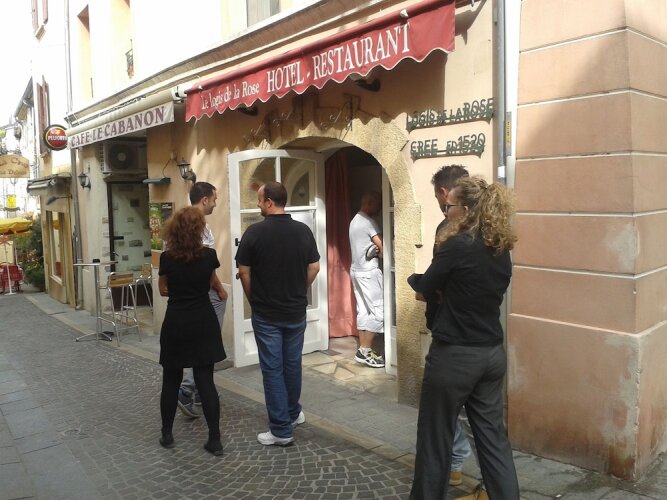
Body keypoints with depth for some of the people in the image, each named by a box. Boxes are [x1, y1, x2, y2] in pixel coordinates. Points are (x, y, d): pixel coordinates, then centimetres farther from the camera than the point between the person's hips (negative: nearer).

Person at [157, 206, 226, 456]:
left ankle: (167, 434, 25)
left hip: (176, 324, 0)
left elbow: (163, 290, 6)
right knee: (206, 381, 3)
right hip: (203, 324, 1)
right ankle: (214, 439, 5)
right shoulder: (209, 255, -7)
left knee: (171, 381, 14)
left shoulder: (167, 258, -9)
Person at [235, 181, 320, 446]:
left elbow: (244, 271, -6)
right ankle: (293, 413, 35)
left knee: (272, 369, 3)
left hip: (265, 313, -4)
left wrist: (253, 299, 9)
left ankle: (281, 430, 6)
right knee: (292, 364, 19)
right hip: (296, 310, 4)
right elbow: (314, 268, 3)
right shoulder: (303, 231, -3)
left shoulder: (254, 232, -12)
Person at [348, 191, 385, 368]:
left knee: (363, 310, 10)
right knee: (378, 311, -6)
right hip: (369, 272, -10)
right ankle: (364, 351, -5)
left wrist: (376, 251, 0)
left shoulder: (355, 220, 15)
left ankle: (364, 349, 13)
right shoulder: (368, 222, -16)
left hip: (357, 270, 10)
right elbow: (381, 247, -14)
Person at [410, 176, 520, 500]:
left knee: (435, 437, 10)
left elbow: (427, 289, -7)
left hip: (455, 355, -7)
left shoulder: (457, 245, -17)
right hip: (492, 353, 7)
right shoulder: (501, 249, 5)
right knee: (493, 436, 15)